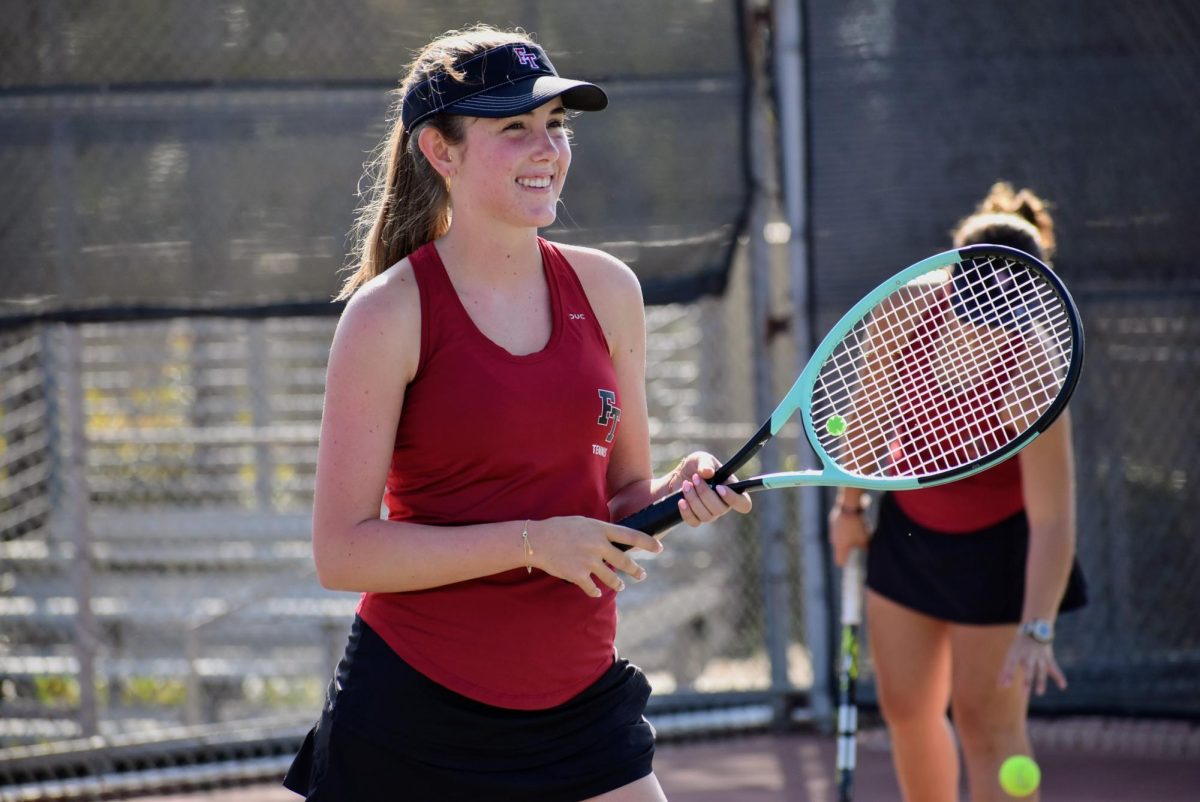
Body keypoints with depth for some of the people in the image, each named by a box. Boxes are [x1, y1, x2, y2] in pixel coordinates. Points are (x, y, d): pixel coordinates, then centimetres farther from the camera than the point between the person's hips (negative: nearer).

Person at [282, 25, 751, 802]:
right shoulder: (390, 313, -10)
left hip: (583, 701, 4)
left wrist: (678, 493, -8)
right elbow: (341, 552, -14)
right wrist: (534, 543, -19)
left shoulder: (606, 288, 6)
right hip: (414, 721, -4)